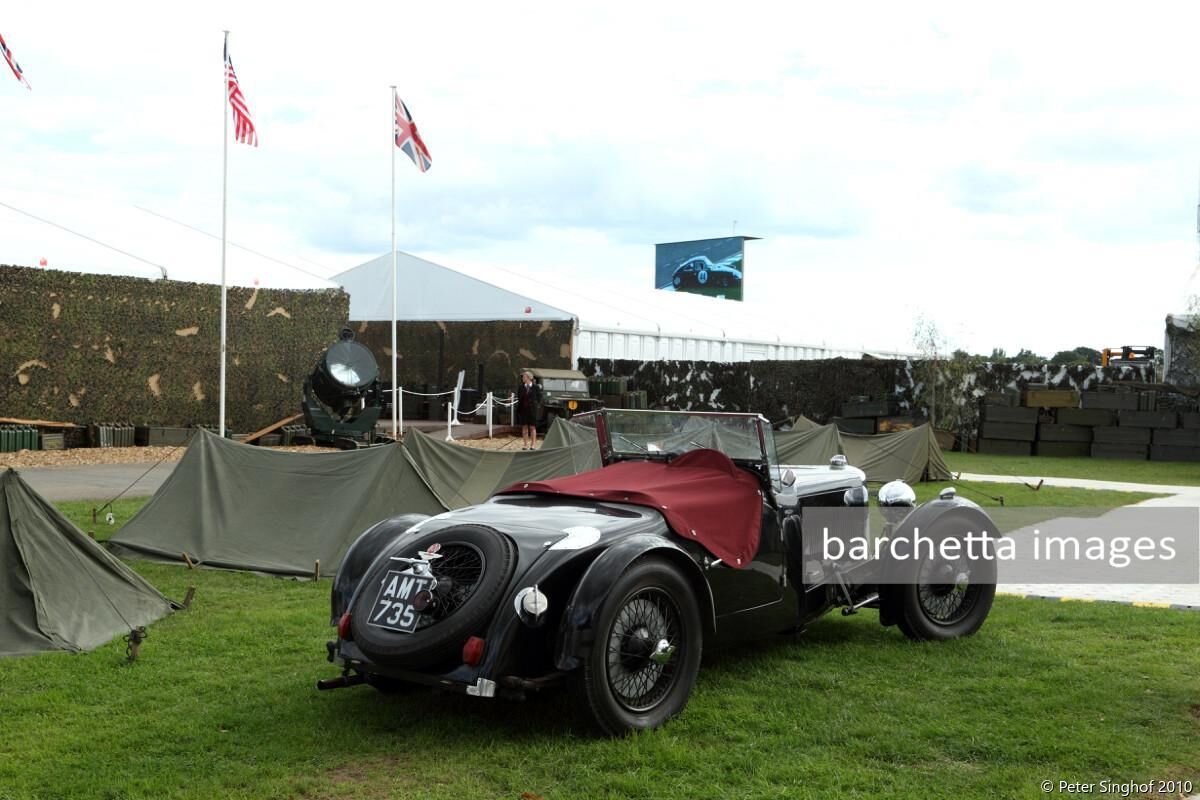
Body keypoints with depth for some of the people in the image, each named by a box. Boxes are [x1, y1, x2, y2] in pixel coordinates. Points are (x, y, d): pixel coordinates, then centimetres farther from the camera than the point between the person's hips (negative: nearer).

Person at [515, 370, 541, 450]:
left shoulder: (536, 387, -4)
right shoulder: (520, 387, 6)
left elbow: (539, 399, 2)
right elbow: (519, 398, 9)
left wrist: (534, 403, -8)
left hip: (532, 410, -3)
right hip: (523, 409, 3)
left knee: (532, 427, 2)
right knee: (524, 427, 6)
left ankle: (533, 444, 7)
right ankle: (525, 444, 10)